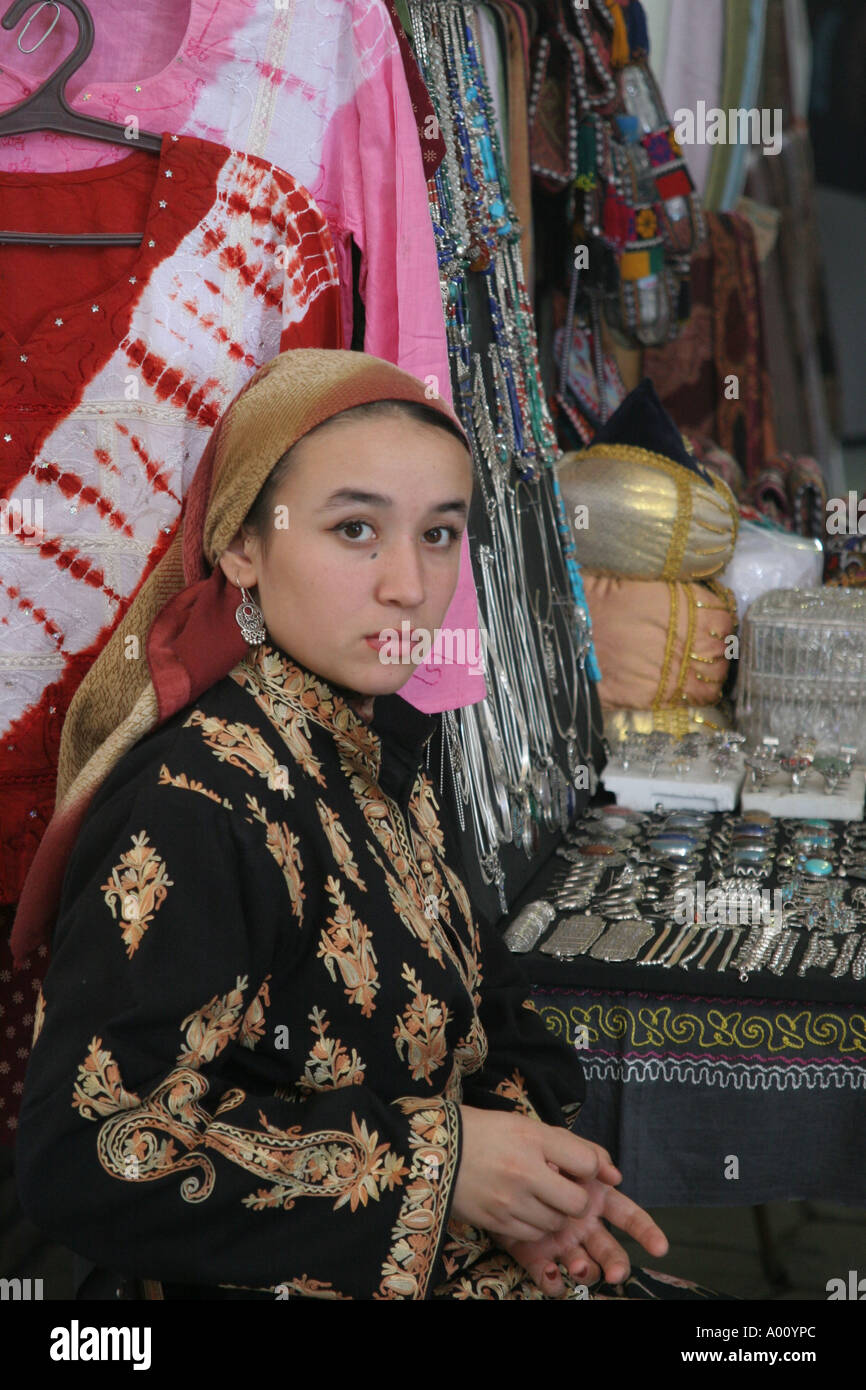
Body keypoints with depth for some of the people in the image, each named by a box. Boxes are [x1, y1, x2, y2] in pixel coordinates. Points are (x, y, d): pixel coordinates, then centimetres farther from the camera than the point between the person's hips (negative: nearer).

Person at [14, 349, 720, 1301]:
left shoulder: (377, 752, 3)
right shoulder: (187, 810, -22)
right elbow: (85, 1158, -25)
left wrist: (525, 1166, -7)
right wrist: (435, 1159, -21)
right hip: (293, 1278, -7)